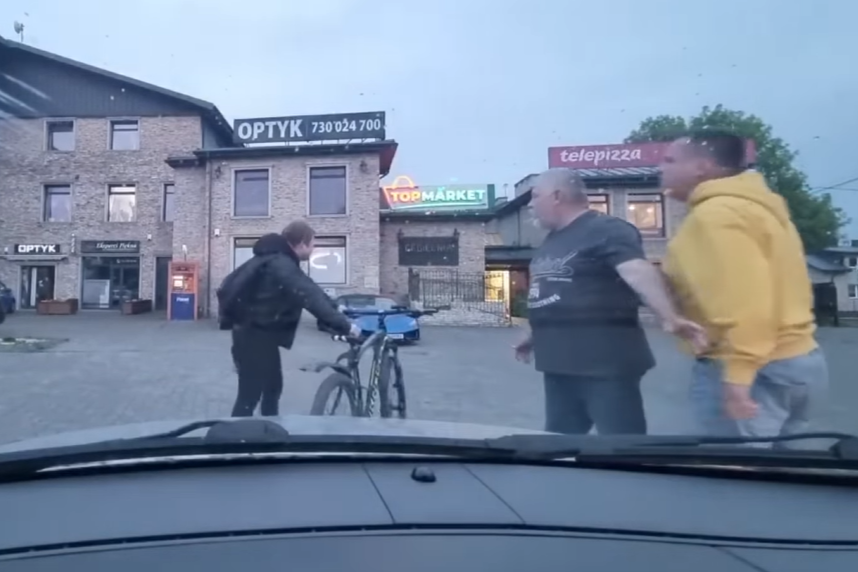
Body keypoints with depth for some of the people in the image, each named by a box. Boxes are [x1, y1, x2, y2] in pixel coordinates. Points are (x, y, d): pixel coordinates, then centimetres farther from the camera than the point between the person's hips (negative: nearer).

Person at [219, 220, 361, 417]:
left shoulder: (274, 258, 10)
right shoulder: (282, 265, -23)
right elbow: (311, 297, -33)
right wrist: (344, 325, -34)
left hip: (258, 332, 11)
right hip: (254, 335, -11)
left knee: (273, 386, 20)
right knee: (249, 395, -4)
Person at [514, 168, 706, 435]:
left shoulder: (606, 231, -12)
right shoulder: (553, 239, 16)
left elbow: (638, 271, -28)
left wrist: (669, 317, -43)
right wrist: (536, 336, 34)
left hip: (605, 363, -9)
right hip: (561, 363, 9)